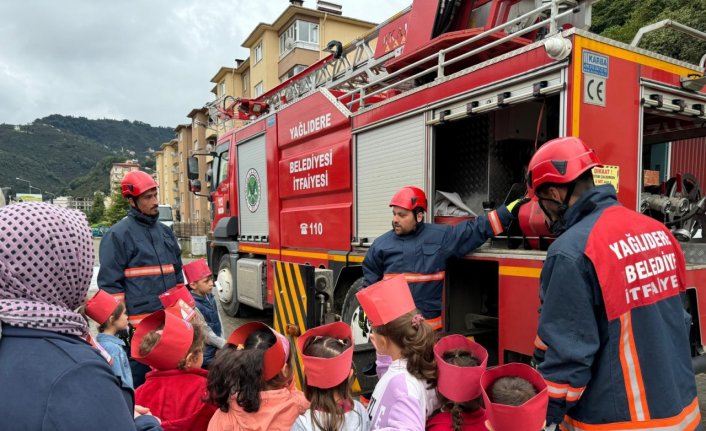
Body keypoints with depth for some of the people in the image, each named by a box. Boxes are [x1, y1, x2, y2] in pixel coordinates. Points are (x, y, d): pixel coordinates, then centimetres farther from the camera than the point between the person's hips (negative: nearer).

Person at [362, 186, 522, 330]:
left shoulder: (441, 236, -2)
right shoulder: (381, 244, 2)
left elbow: (476, 229, 0)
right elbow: (370, 281, 10)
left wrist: (508, 210, -3)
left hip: (430, 326, 0)